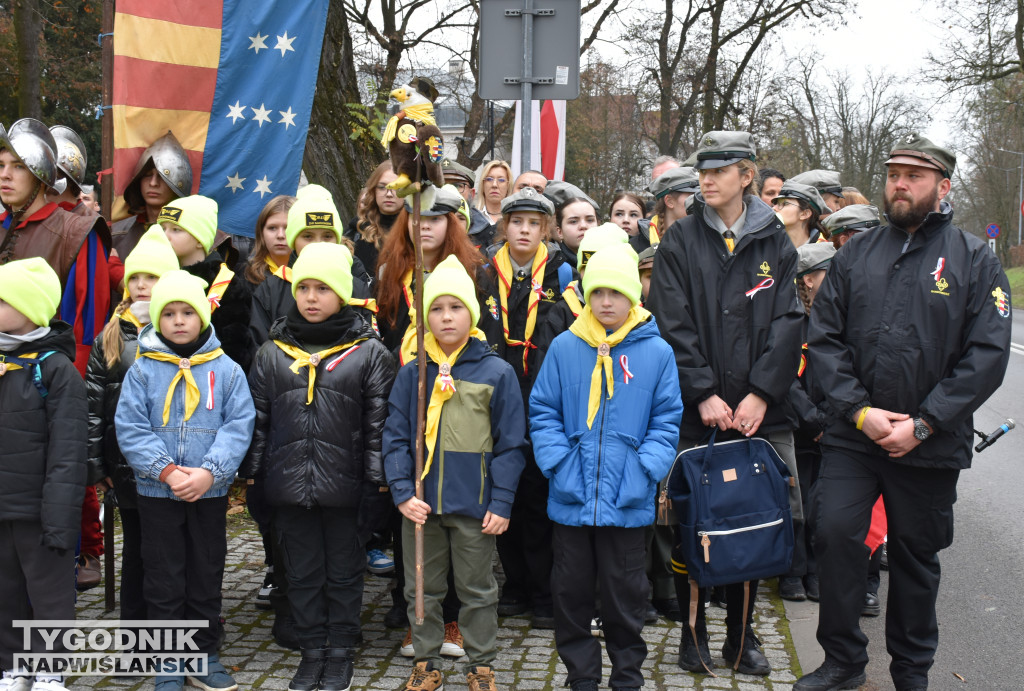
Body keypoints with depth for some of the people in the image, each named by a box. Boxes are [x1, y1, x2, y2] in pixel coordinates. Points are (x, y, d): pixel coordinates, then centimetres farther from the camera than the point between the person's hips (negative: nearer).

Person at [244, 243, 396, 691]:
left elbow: (380, 422, -2)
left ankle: (341, 652, 24)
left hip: (346, 486, -2)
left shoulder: (369, 352, -2)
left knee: (343, 570, 10)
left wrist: (378, 478, -6)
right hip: (289, 484, 3)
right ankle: (312, 650, 26)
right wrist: (250, 472, 7)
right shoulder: (273, 351, 7)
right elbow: (258, 418, 10)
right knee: (303, 571, 12)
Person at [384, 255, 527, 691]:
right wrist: (402, 492, -9)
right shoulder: (412, 374, 2)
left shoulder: (497, 373, -4)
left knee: (477, 590, 12)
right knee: (422, 589, 13)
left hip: (474, 506, -2)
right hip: (420, 504, 2)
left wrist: (501, 503, -8)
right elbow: (396, 437, 2)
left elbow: (510, 444, -3)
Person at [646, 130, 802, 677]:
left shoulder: (775, 241, 7)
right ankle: (693, 631, 19)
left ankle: (741, 632, 23)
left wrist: (761, 393, -10)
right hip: (694, 412, -1)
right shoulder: (681, 240, 3)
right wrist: (703, 394, -13)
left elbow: (787, 322, 1)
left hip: (758, 411, 1)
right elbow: (673, 325, -4)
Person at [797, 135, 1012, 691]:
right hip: (852, 437, 2)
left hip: (930, 446, -1)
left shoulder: (974, 260, -1)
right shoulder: (856, 254, 6)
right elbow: (824, 338, 3)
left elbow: (987, 355, -8)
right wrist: (859, 410, -10)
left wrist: (923, 425, -14)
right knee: (834, 534, -10)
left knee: (916, 556, 11)